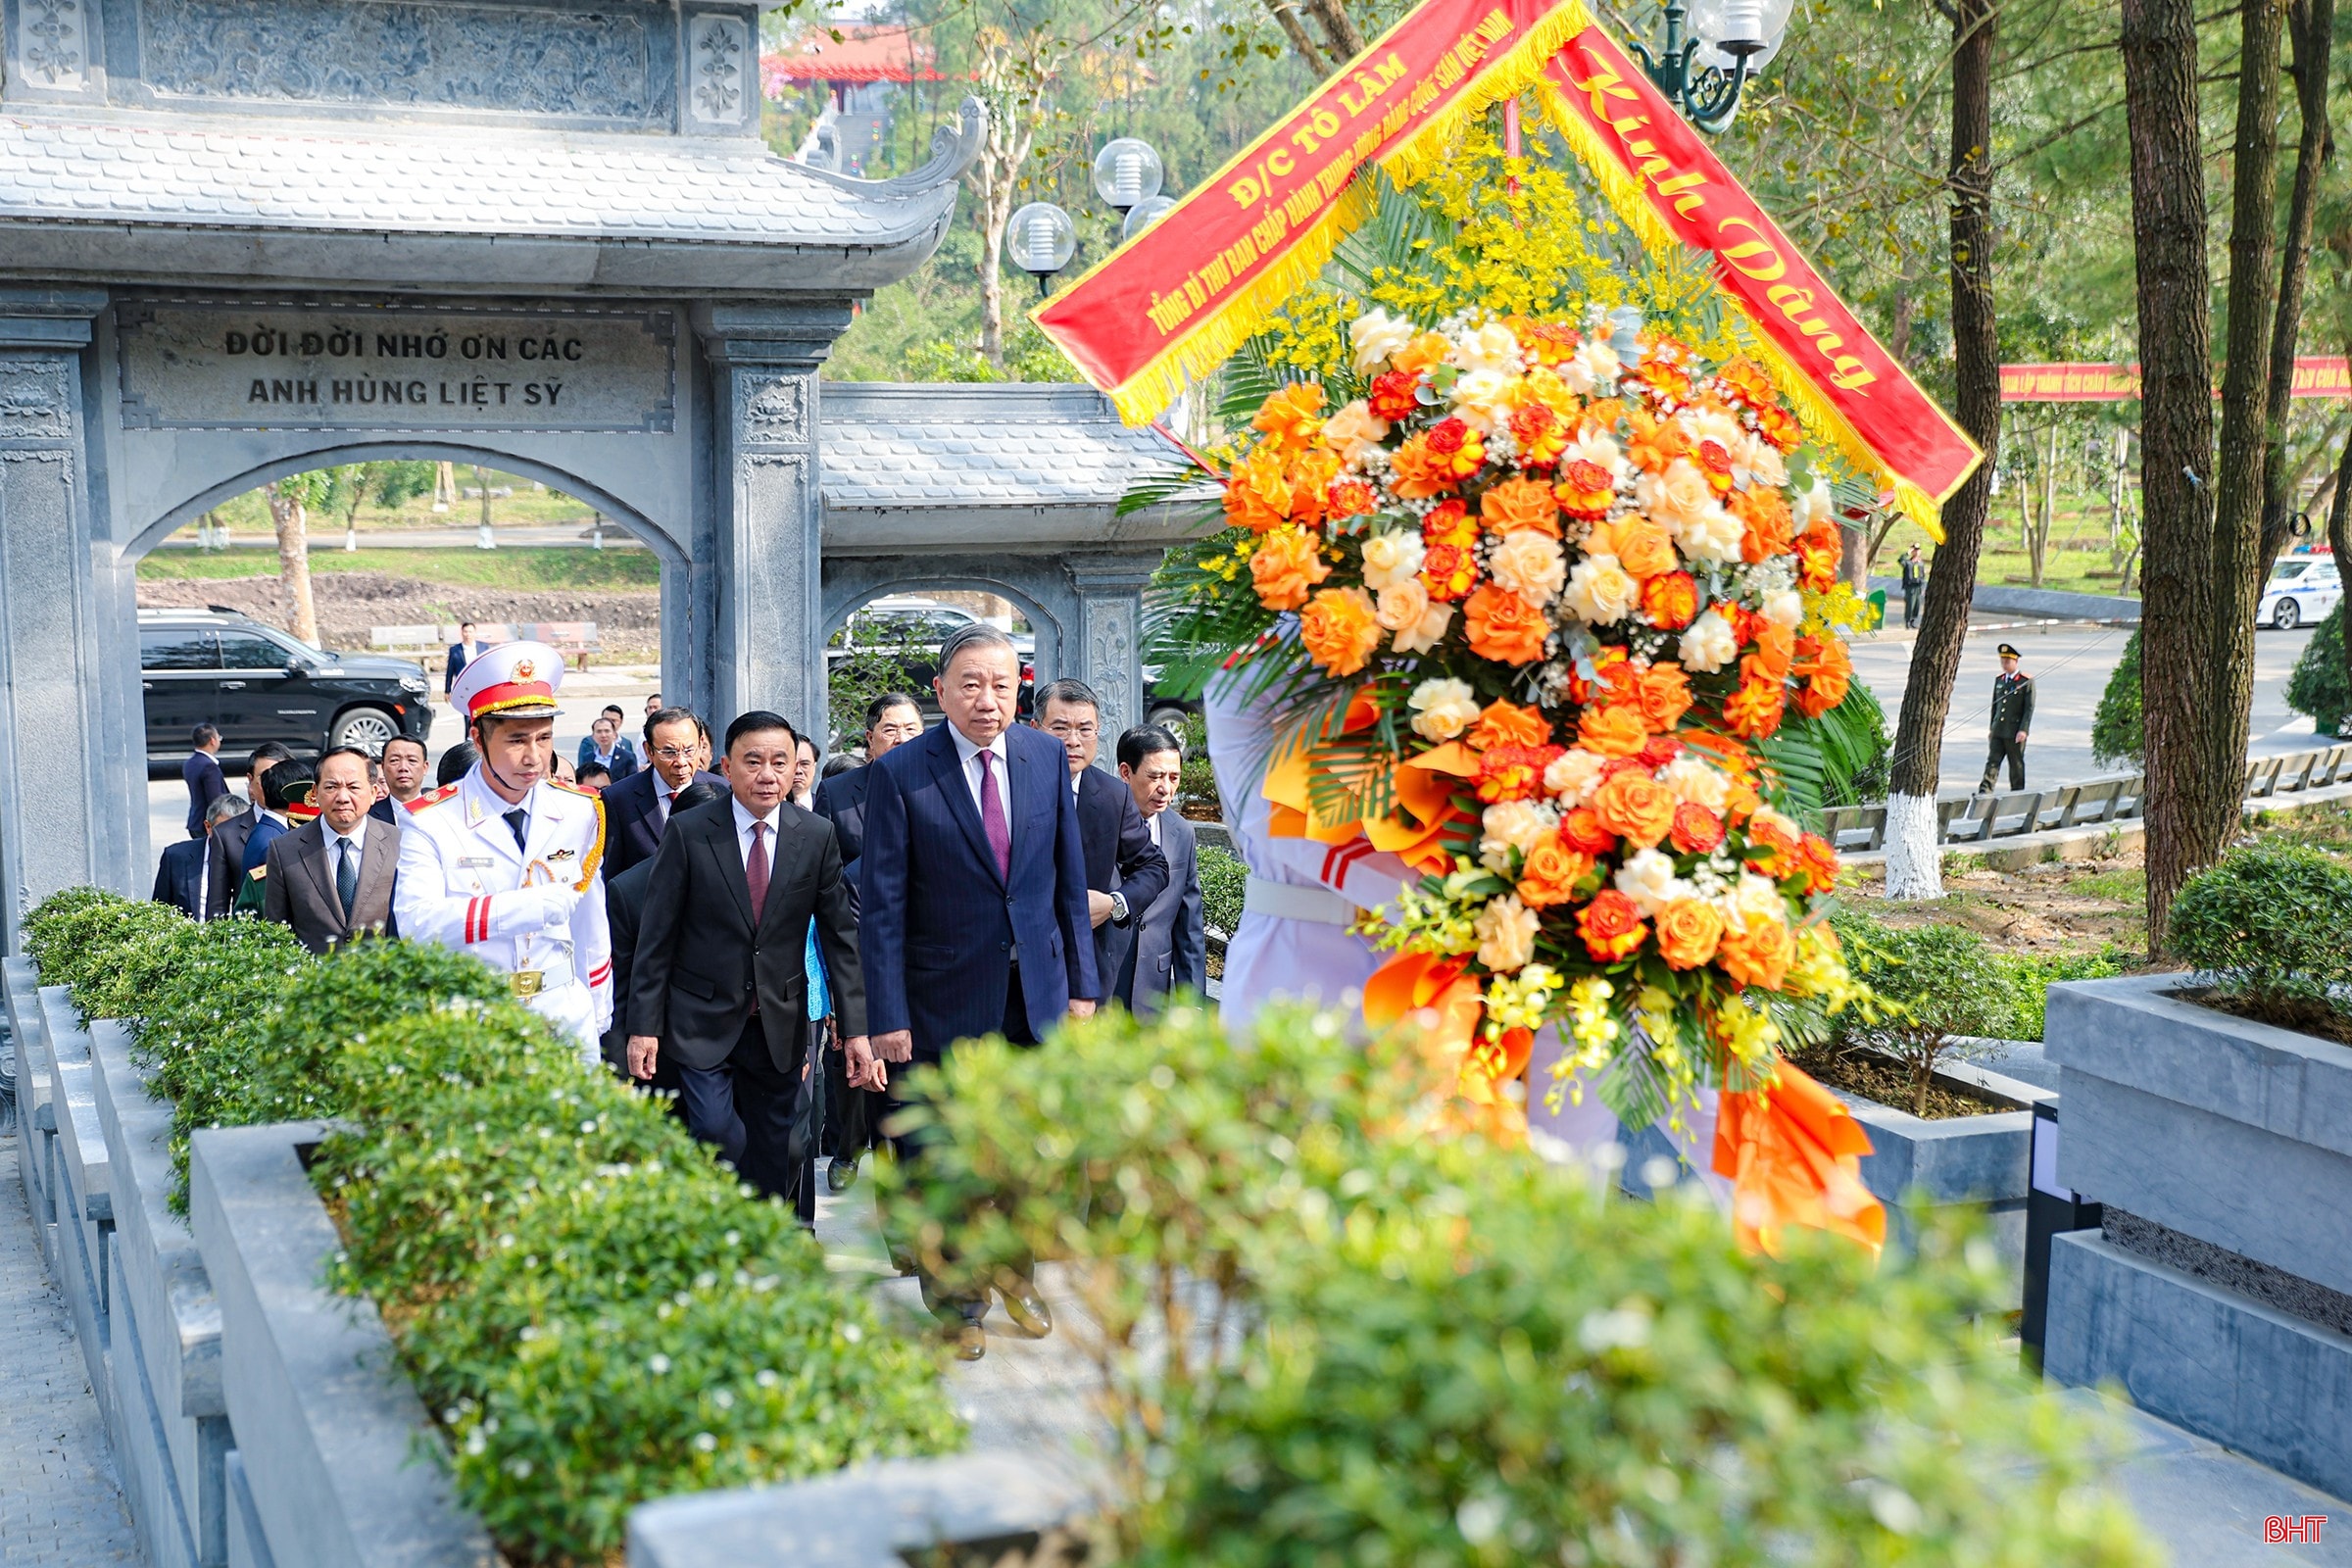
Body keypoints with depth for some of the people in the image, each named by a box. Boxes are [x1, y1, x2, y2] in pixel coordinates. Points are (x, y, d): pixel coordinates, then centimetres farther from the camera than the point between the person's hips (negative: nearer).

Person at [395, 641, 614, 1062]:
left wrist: (599, 1012, 17)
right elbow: (415, 921, -25)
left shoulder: (579, 811, 3)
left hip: (566, 1016, 3)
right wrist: (528, 907, -33)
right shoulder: (432, 822, -9)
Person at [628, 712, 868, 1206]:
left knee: (773, 1160, 7)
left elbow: (840, 935, 3)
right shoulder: (689, 832, -6)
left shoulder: (817, 837, 0)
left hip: (781, 1027, 2)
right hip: (703, 1020, -2)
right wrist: (644, 1025, -7)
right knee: (719, 1138, -15)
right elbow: (657, 935, -3)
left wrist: (856, 1027, -1)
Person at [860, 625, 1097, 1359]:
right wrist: (887, 1016, -13)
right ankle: (955, 1302, 28)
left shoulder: (1046, 757, 2)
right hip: (947, 996, -3)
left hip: (1036, 990, 3)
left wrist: (1082, 983, 5)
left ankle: (1011, 1263, 38)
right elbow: (881, 904, -10)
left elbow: (1069, 878, 7)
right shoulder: (900, 773, -10)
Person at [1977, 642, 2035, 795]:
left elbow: (2029, 708, -10)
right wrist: (1992, 728, 17)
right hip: (1998, 730, 5)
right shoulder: (1999, 680, 12)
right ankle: (1985, 792, -15)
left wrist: (2023, 730, -18)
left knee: (2016, 765, 5)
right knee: (1992, 761, -6)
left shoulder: (2027, 681, -6)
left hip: (2015, 732, -5)